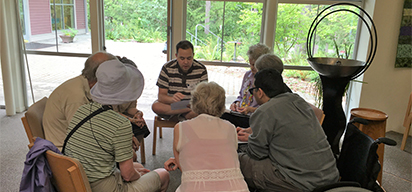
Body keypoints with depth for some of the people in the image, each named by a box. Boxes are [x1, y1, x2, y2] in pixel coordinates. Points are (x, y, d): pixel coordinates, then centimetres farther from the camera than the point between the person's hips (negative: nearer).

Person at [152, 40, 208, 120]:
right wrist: (172, 99, -38)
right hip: (171, 104, 2)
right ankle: (190, 109, -24)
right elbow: (161, 96, -14)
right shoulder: (167, 68, -10)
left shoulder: (201, 69, -8)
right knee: (155, 106, -32)